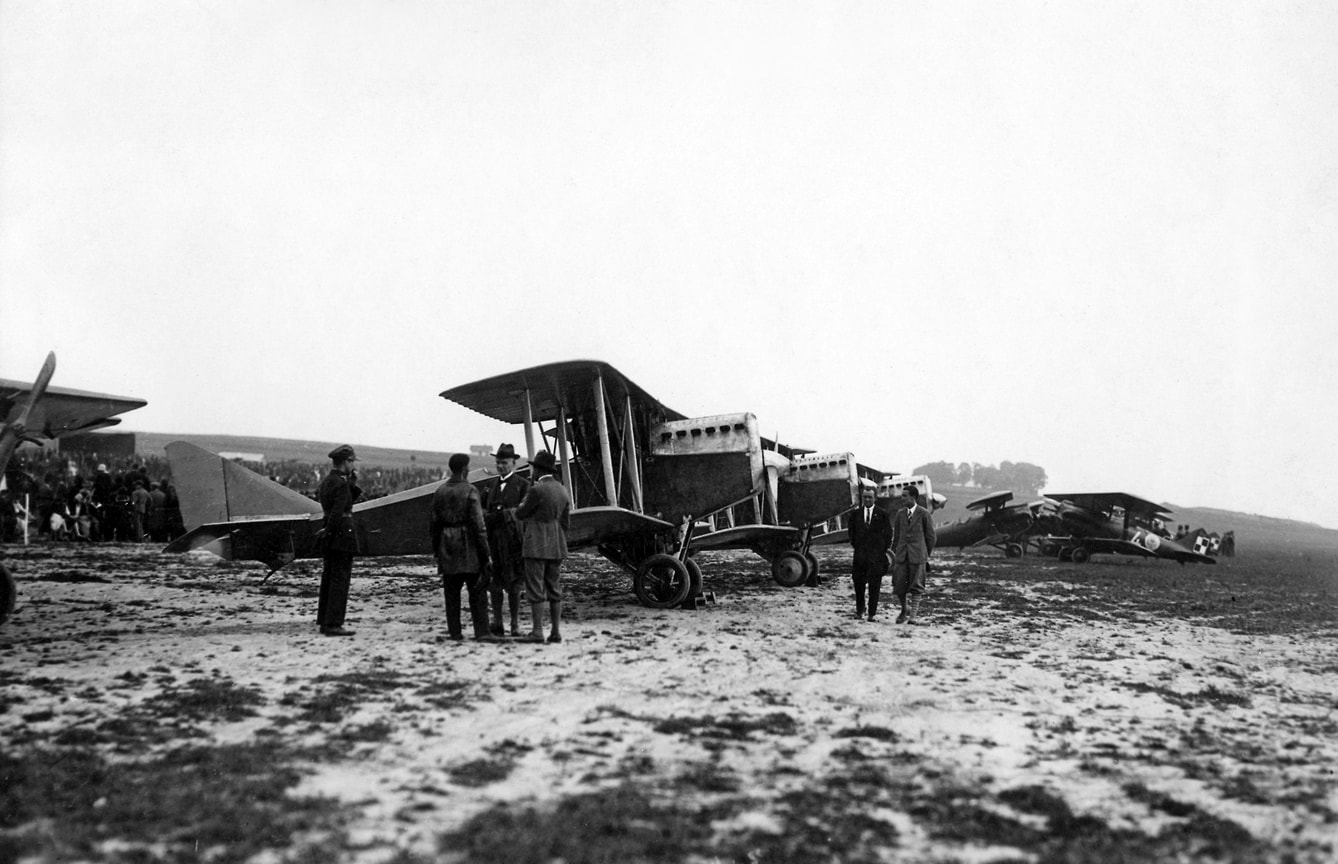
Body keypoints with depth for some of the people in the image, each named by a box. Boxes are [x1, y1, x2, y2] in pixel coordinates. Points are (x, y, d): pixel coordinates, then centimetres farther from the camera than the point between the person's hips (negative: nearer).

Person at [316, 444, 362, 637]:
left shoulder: (326, 481, 13)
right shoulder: (341, 484, -16)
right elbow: (337, 512, -25)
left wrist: (353, 485, 8)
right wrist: (329, 532, -13)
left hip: (330, 538, 10)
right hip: (343, 534, -9)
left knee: (328, 579, 14)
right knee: (340, 580, -6)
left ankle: (324, 622, 19)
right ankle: (333, 624, -5)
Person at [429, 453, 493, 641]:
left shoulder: (439, 492, 6)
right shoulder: (470, 491, -10)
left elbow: (435, 523, 9)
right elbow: (478, 523, -12)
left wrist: (436, 548, 17)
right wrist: (484, 551, -8)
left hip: (447, 547, 4)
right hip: (467, 545, -4)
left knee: (452, 591, 10)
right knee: (476, 591, 1)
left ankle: (454, 631, 12)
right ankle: (481, 632, -3)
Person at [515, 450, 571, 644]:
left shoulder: (536, 490, -15)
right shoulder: (562, 491, 9)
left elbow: (520, 514, -6)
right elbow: (566, 523, 12)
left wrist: (523, 502, 12)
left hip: (536, 547, -7)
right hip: (556, 547, 7)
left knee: (535, 590, -2)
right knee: (554, 589, 10)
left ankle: (537, 631, -2)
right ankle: (556, 631, 10)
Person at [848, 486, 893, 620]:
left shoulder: (882, 513, 2)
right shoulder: (856, 513, 10)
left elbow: (888, 532, 6)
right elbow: (852, 532, 17)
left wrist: (885, 548, 2)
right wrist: (855, 545, 9)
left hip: (876, 554, -2)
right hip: (860, 553, 3)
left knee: (874, 584, -4)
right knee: (858, 582, 5)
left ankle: (872, 613, 0)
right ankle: (859, 610, 22)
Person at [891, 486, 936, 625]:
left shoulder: (923, 514, -1)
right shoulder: (900, 513, 12)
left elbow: (930, 537, 5)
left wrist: (926, 555, 9)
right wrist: (894, 554, 13)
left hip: (917, 555, -4)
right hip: (901, 555, 4)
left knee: (916, 587, -3)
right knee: (898, 586, 0)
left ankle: (913, 616, 0)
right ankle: (905, 610, 22)